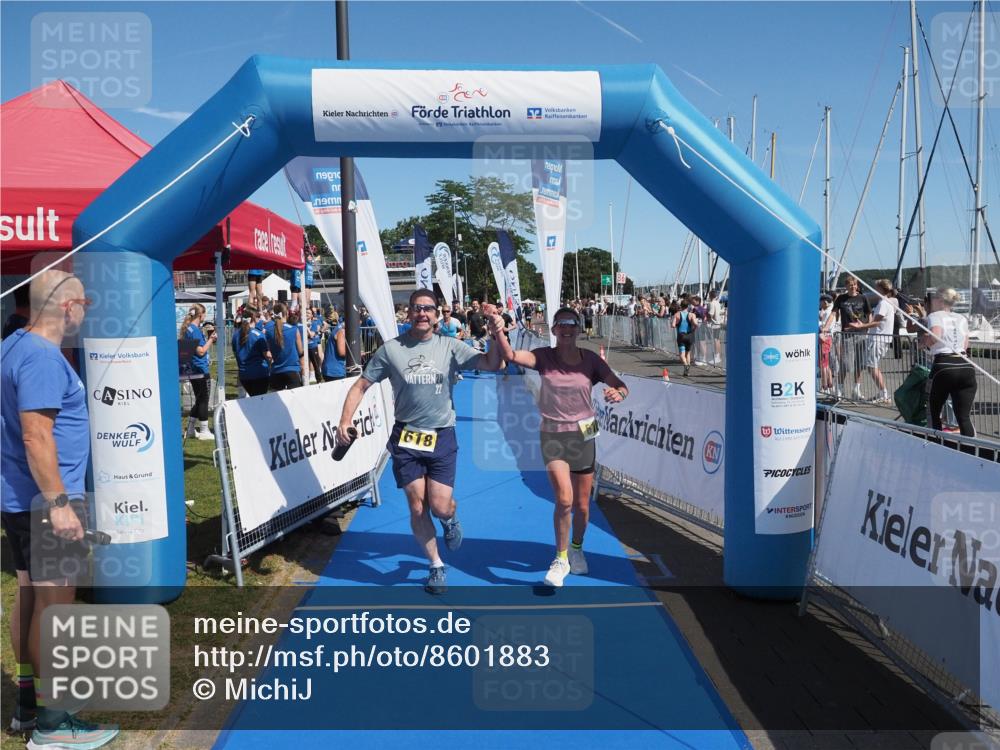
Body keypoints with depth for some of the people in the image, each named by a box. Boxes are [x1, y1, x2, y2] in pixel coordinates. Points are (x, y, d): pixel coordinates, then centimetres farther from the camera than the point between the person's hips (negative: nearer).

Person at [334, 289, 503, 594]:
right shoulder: (391, 349, -2)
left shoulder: (449, 347, -2)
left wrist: (496, 336, -27)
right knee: (417, 507, 5)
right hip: (406, 437, 1)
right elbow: (361, 386, 2)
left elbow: (491, 364, -10)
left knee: (440, 507, -5)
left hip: (441, 437, -1)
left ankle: (451, 519, 34)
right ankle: (436, 566, 25)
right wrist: (345, 420, -10)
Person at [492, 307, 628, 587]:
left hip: (583, 435, 2)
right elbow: (510, 355, -23)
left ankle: (576, 548, 41)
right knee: (564, 499, -18)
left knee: (582, 505, 11)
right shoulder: (544, 357, -7)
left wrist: (617, 393, -31)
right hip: (553, 436, -2)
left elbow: (621, 386, -7)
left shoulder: (590, 359, -4)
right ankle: (561, 559, 4)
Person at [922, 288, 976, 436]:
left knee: (933, 412, 15)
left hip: (943, 368, -5)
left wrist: (924, 340, 3)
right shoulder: (961, 319, 19)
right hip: (966, 367, 5)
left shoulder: (935, 316, 3)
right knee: (964, 417, 2)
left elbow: (934, 337, -17)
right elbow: (965, 345, 24)